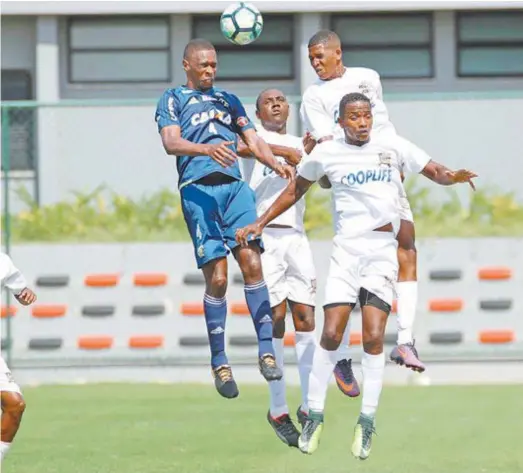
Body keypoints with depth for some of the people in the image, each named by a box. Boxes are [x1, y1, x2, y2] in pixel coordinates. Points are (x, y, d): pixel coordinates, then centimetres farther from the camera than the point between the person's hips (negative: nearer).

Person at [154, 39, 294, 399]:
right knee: (217, 277, -9)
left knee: (251, 262, -13)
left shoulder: (229, 101, 27)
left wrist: (276, 164, -2)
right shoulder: (174, 100, 14)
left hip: (235, 185, 4)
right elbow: (170, 142, -3)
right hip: (198, 189, -4)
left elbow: (253, 140, 19)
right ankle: (219, 363, 1)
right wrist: (205, 149, -23)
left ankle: (266, 351, -12)